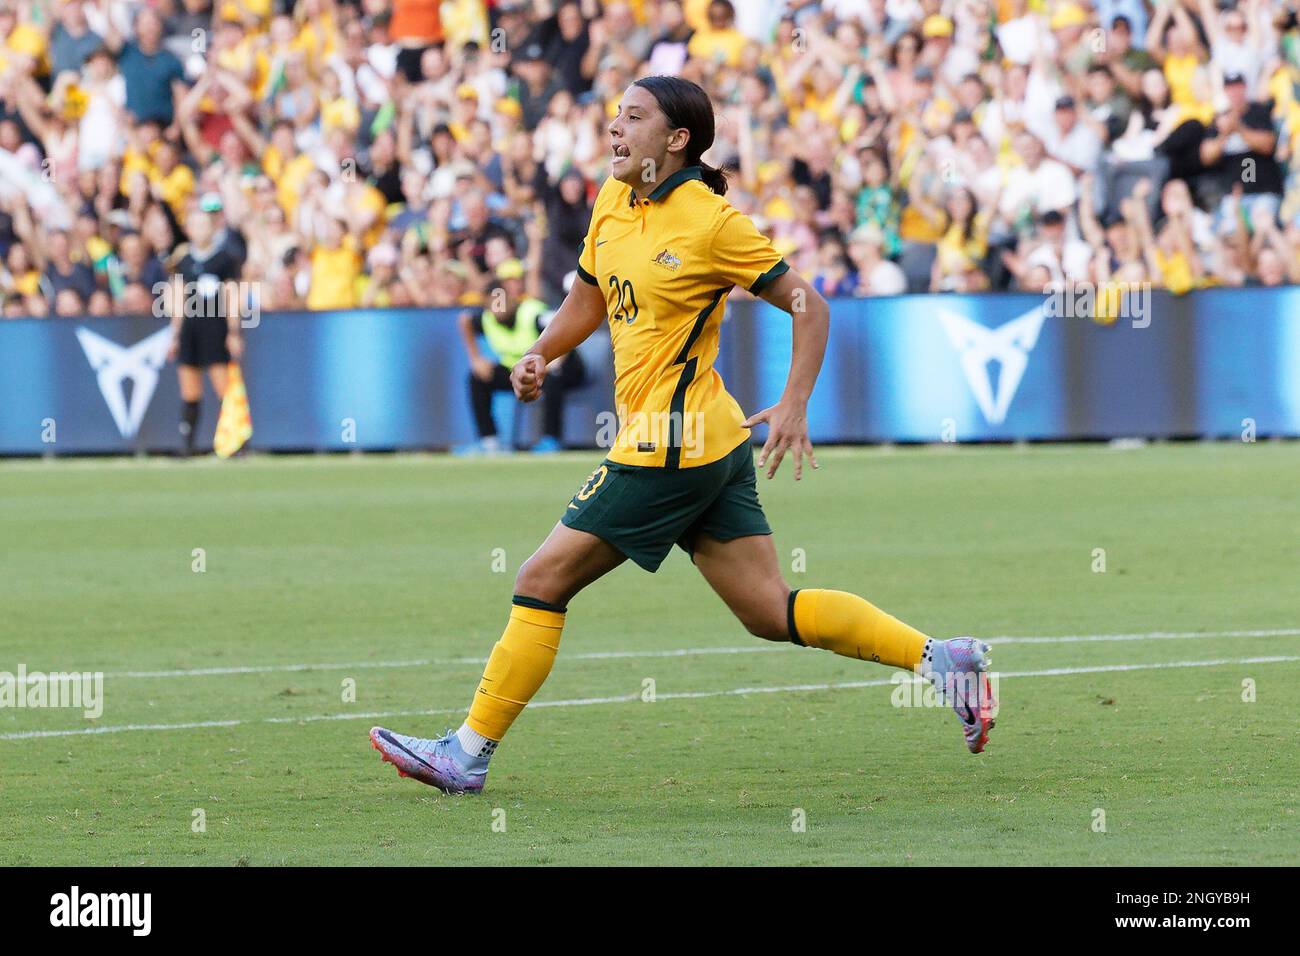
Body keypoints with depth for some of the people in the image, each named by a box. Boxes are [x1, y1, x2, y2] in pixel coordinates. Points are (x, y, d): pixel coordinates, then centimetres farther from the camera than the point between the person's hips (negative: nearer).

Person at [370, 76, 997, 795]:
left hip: (671, 445, -9)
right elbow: (588, 299, 25)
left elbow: (808, 305, -9)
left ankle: (468, 753, 4)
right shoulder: (614, 202, 11)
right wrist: (539, 356, 7)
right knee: (770, 613, 7)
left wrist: (794, 405, -19)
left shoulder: (711, 222, -12)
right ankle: (938, 659, 6)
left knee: (542, 582, -3)